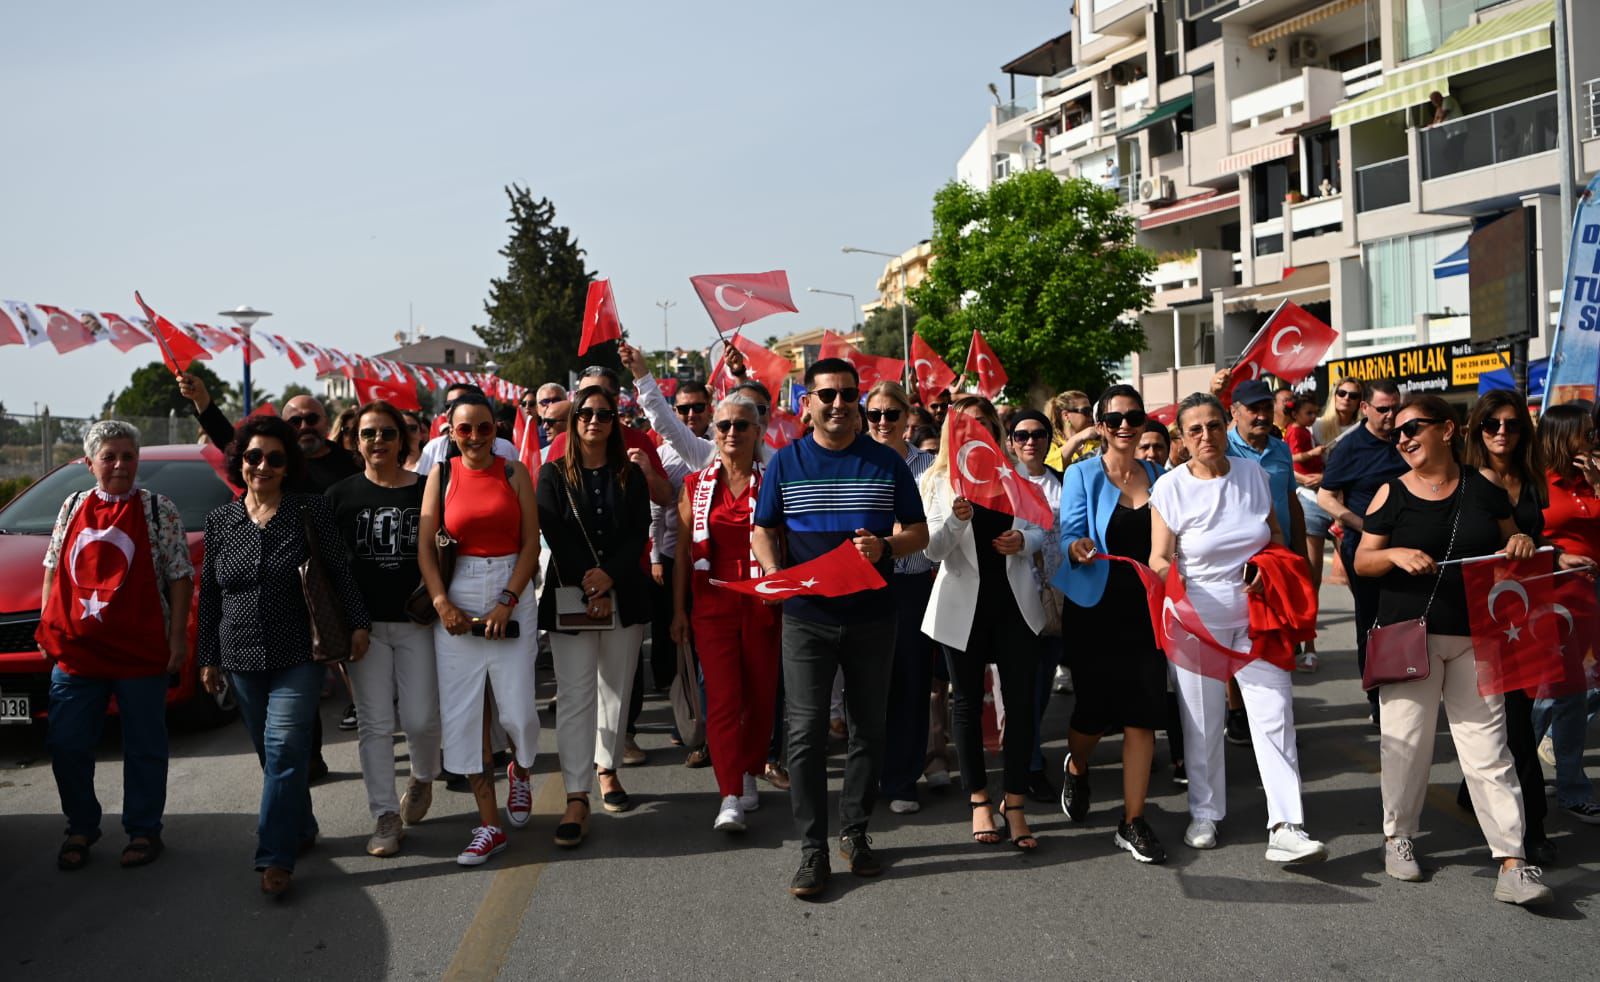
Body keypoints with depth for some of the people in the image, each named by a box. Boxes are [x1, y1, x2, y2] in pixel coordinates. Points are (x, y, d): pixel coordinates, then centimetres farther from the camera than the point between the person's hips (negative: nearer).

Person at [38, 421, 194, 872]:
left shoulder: (159, 510, 0)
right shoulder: (72, 508, 11)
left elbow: (179, 576, -2)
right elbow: (53, 569, 18)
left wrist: (178, 636, -7)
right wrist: (46, 626, 11)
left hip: (140, 651, -3)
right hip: (74, 649, 3)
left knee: (144, 746, 6)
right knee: (66, 745, 5)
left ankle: (143, 830, 18)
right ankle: (81, 828, 23)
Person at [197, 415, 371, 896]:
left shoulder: (311, 511, -3)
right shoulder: (220, 520, 7)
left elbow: (340, 571, 1)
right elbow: (209, 593, 12)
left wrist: (358, 622, -3)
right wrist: (208, 657, 12)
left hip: (299, 656, -4)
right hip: (242, 658, 4)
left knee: (285, 750, -11)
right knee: (272, 754, 11)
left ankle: (276, 857, -8)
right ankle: (301, 829, 28)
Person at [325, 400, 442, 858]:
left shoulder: (425, 491, 2)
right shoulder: (341, 495, 4)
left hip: (417, 621, -1)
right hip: (364, 622, 1)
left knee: (419, 718, -1)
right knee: (374, 722, 2)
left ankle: (423, 778, 31)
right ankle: (386, 816, 10)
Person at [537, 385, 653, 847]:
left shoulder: (630, 473, 8)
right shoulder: (554, 473, 4)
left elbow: (640, 533, 0)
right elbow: (555, 535, -5)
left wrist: (609, 575, -15)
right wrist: (588, 588, -14)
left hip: (624, 595, 2)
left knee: (616, 690, 8)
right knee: (575, 696, -6)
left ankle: (606, 769, 26)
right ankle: (576, 799, -7)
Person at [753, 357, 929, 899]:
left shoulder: (886, 462, 4)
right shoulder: (786, 462, 3)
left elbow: (918, 531, 7)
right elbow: (763, 531, 8)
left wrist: (885, 547, -14)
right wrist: (775, 573, -12)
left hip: (871, 616, 2)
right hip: (806, 616, -1)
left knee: (868, 728, 10)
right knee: (806, 732, -4)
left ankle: (855, 832, 26)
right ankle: (812, 850, 5)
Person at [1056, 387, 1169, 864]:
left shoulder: (1156, 475, 10)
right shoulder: (1082, 475, -1)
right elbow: (1067, 536, -6)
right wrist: (1077, 549, -28)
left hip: (1146, 609, 3)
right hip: (1097, 608, -3)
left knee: (1143, 714, -1)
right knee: (1095, 709, 3)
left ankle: (1133, 823, 9)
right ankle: (1075, 768, 39)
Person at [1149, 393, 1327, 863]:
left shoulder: (1254, 473, 3)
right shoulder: (1171, 487, -6)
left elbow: (1276, 533, 15)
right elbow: (1160, 558, -7)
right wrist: (1166, 577, -29)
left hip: (1257, 613, 2)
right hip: (1198, 618, -2)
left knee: (1275, 715, -7)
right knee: (1202, 722, 7)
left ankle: (1285, 828, -7)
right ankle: (1204, 815, 25)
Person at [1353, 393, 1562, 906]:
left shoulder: (1484, 489, 5)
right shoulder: (1392, 494, 1)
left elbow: (1508, 543, 17)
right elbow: (1362, 561, 1)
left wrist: (1520, 544, -5)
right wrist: (1395, 554, -19)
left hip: (1475, 637, 1)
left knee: (1487, 745, 0)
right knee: (1406, 741, 5)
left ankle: (1512, 863, 1)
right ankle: (1398, 836, 24)